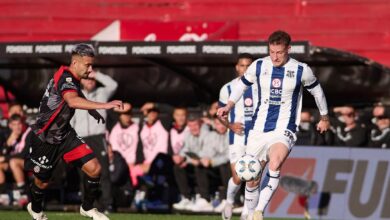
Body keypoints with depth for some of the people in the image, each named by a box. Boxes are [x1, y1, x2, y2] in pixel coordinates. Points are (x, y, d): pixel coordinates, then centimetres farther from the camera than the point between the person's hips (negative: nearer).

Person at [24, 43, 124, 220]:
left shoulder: (73, 79, 2)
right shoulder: (64, 77, -25)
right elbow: (73, 101, -47)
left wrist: (94, 112, 20)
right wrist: (104, 105, -53)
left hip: (65, 135, 7)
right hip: (44, 139, -7)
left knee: (94, 168, -7)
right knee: (42, 182, 10)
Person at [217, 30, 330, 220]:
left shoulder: (301, 70, -3)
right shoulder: (258, 66, 1)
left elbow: (316, 90, 14)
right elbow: (242, 84, 19)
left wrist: (324, 118, 25)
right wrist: (229, 106, 5)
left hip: (284, 130, -3)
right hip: (258, 130, 3)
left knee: (275, 164, -33)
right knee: (252, 180, 4)